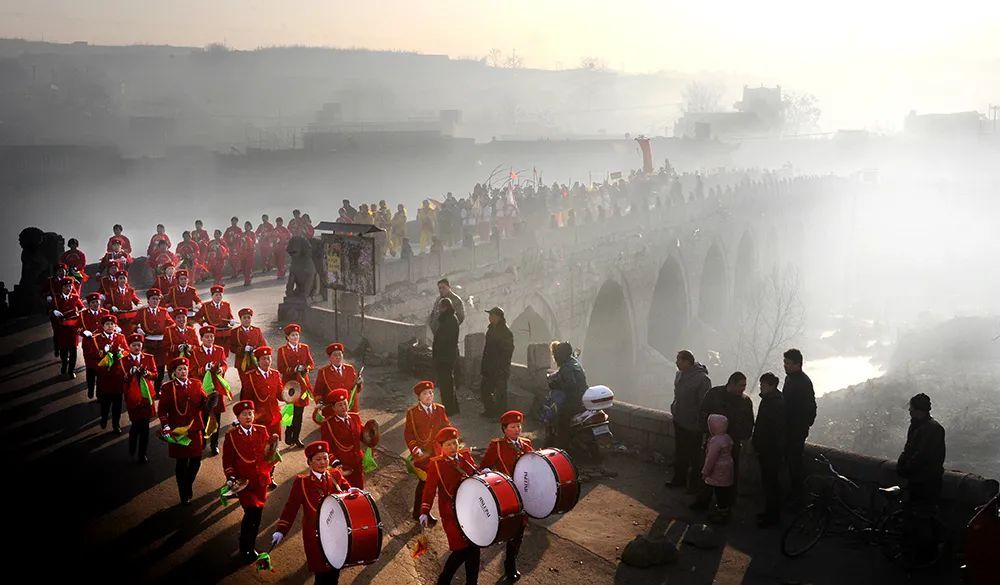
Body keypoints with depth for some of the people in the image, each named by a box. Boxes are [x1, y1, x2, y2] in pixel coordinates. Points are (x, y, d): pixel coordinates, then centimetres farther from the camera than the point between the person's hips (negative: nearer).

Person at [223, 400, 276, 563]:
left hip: (261, 480, 3)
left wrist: (272, 445, -18)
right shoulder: (231, 435, -4)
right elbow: (228, 459, -1)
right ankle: (245, 550, 7)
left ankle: (250, 546, 30)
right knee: (251, 513, -11)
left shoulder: (262, 431, 2)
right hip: (244, 481, -3)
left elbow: (267, 454, 2)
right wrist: (231, 477, -12)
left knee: (257, 514, 10)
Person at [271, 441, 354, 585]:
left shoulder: (335, 474, 0)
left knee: (335, 573, 14)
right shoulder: (301, 481, -9)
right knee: (322, 573, 4)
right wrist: (280, 531, -16)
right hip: (315, 535, -3)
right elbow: (291, 507, -9)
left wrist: (351, 491, -22)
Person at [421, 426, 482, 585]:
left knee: (474, 548, 9)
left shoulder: (465, 456, 7)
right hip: (452, 513, -5)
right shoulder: (436, 464, -6)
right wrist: (424, 512, -21)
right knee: (462, 549, -6)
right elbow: (430, 489, -11)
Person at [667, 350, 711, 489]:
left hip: (693, 425, -8)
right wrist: (674, 408, 15)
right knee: (679, 453, 20)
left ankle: (695, 484, 21)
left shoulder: (702, 379, -23)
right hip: (679, 421, 8)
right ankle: (679, 479, 35)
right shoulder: (680, 375, 2)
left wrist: (699, 424, -19)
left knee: (694, 456, 7)